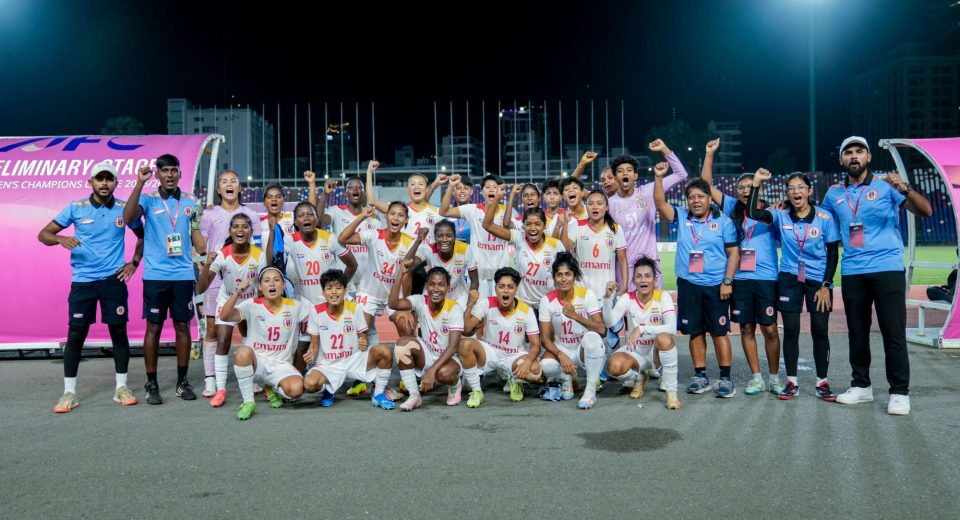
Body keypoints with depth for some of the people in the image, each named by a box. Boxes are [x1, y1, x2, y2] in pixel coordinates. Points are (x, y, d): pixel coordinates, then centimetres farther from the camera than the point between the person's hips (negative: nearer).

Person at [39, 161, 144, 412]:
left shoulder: (124, 209, 3)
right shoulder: (75, 208, 0)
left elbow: (142, 236, 18)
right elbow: (43, 234, 2)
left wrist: (134, 262, 7)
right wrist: (61, 238, -19)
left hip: (114, 279, 1)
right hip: (82, 280, -1)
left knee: (119, 331, 4)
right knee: (75, 334, 1)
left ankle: (121, 388, 15)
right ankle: (69, 393, 10)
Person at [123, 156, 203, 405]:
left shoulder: (190, 202, 10)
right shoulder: (148, 199, 0)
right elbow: (128, 217, -18)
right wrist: (139, 183, -23)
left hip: (183, 274, 3)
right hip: (155, 274, -3)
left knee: (183, 326, 7)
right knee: (153, 327, 2)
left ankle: (182, 382, 17)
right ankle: (151, 384, 11)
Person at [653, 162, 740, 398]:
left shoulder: (723, 221, 0)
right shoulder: (681, 217, 6)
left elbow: (733, 253, -1)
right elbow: (660, 203, -6)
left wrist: (727, 282, -8)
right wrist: (658, 177, -16)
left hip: (715, 286, -2)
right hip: (688, 285, 3)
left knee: (719, 332, 1)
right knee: (695, 332, 8)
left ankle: (726, 378, 8)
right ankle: (700, 376, 18)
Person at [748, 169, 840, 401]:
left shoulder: (825, 218, -5)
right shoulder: (781, 216, -2)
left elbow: (833, 253, -2)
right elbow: (753, 213, -16)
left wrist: (826, 285, -7)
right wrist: (756, 183, -18)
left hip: (818, 280, -1)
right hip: (789, 279, 1)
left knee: (820, 330, 0)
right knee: (790, 330, 2)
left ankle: (822, 383, 13)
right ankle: (792, 382, 12)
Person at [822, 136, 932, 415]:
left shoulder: (887, 186, -1)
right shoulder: (834, 193, 10)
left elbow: (925, 211, -9)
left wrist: (905, 189, -26)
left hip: (887, 269, -4)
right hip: (852, 272, 4)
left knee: (893, 332, -3)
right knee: (857, 332, 10)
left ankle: (899, 392, 4)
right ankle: (861, 385, 21)